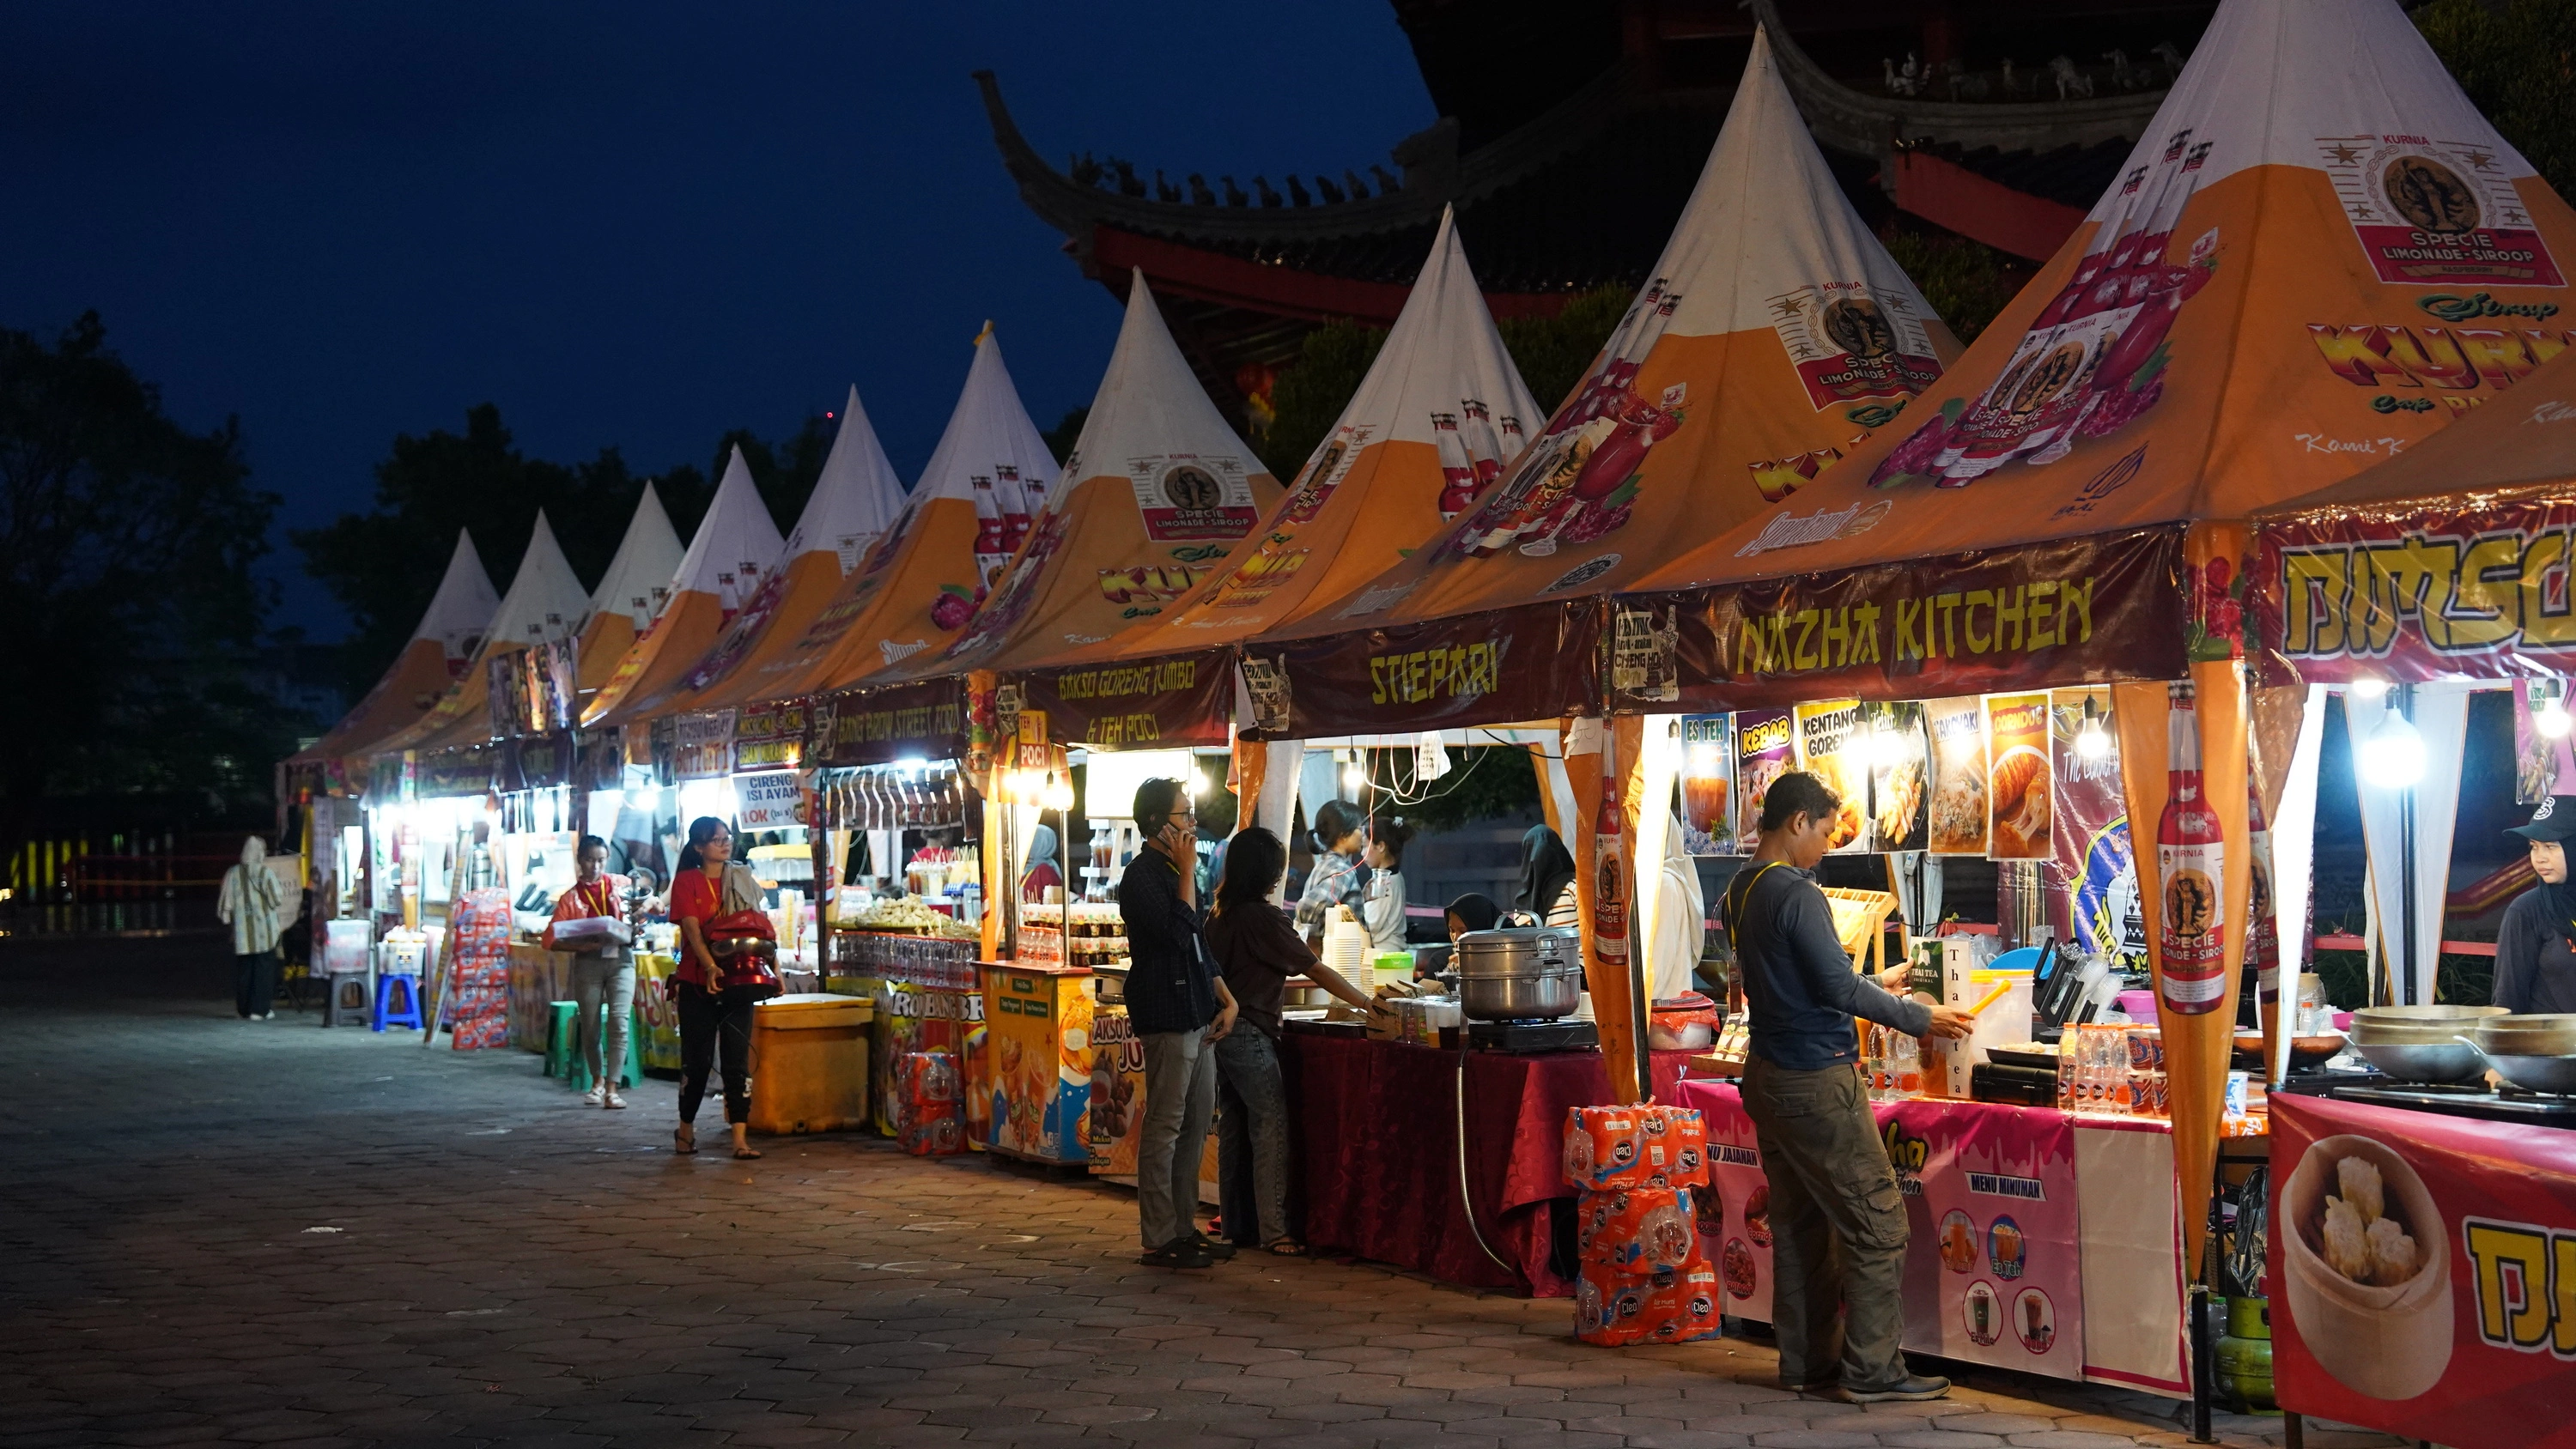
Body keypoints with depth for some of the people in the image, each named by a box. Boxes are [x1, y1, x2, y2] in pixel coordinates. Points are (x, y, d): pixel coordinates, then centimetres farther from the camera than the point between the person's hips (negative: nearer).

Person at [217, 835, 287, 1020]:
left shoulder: (233, 873, 1)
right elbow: (277, 899, -9)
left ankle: (244, 1009, 13)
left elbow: (226, 901, 3)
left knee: (243, 970, 11)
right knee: (263, 968, 2)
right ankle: (259, 1009, -2)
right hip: (264, 929, -3)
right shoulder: (266, 873, -9)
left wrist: (226, 917, 16)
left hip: (242, 930, 3)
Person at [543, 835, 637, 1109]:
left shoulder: (620, 885, 9)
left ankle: (612, 1088, -15)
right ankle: (597, 1081, 28)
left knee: (619, 1022, -14)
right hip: (588, 962, 1)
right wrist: (579, 945, -17)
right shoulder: (570, 898, 7)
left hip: (620, 959, -1)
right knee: (589, 1026, 6)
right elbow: (551, 939, 0)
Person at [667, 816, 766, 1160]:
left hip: (737, 982, 3)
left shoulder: (743, 880, 11)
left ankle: (740, 1138, -7)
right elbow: (692, 930, -12)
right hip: (697, 984, -3)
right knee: (697, 1059, 4)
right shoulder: (686, 881, -1)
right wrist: (711, 968, -26)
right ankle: (686, 1129, 23)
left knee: (738, 1059, -3)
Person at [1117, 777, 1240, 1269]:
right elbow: (1179, 931, -24)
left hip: (1197, 1017, 10)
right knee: (1165, 1128, -6)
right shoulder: (1142, 876, -12)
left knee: (1196, 1125, 13)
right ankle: (1159, 1240, -2)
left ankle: (1184, 1228, 20)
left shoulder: (1172, 872, 18)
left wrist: (1227, 1000, 13)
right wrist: (1188, 870, -16)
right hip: (1166, 1018, -10)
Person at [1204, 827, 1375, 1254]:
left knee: (1234, 1128, 12)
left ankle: (1236, 1224, 17)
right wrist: (1366, 1002, -5)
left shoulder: (1220, 914, 9)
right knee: (1271, 1128, -6)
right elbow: (1316, 970, -11)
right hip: (1251, 1036, -9)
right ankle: (1274, 1230, -8)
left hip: (1223, 1029, 9)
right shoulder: (1264, 918, -14)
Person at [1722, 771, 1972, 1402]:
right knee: (1877, 1224, -3)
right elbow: (1838, 988, -19)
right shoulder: (1797, 895, -18)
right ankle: (1872, 1370, 0)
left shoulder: (1742, 889, 10)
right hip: (1816, 1082, -9)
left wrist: (1873, 985, 26)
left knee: (1797, 1224, 13)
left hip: (1767, 1076, 10)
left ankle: (1805, 1363, 17)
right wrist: (1920, 1019, -9)